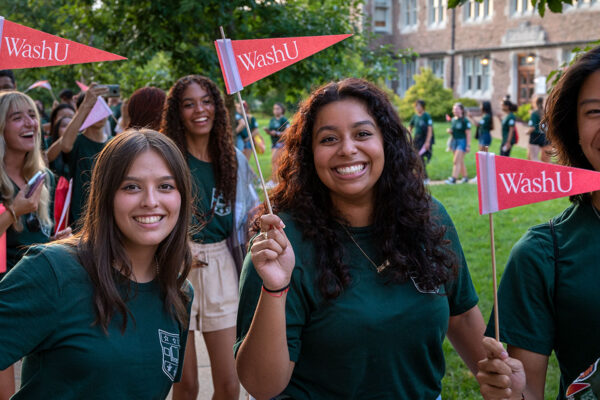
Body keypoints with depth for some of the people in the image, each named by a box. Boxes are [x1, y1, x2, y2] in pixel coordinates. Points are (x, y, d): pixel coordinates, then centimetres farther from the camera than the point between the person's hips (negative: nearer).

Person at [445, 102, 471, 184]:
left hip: (462, 141, -7)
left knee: (456, 161, -14)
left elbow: (468, 134, -11)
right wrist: (449, 131, 0)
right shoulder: (453, 120, 11)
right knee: (460, 161, 14)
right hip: (454, 141, 7)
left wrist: (468, 145, -14)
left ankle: (453, 178, -17)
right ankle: (465, 177, 26)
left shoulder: (465, 121, -10)